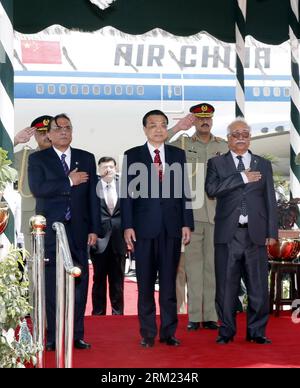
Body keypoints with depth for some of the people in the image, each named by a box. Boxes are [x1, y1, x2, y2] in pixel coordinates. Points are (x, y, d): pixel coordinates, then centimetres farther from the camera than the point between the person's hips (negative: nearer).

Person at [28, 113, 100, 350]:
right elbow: (37, 188, -11)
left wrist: (94, 229, 3)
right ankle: (53, 336, 6)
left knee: (79, 282, 2)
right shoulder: (37, 159, 5)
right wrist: (69, 182, -10)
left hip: (78, 230, 2)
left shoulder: (86, 159, 12)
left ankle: (77, 335, 10)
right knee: (52, 284, 0)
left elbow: (93, 195, 9)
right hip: (50, 230, -2)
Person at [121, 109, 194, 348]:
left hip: (172, 227, 2)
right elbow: (127, 193, 1)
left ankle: (168, 332, 12)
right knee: (145, 283, 4)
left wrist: (187, 224, 2)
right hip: (144, 228, -1)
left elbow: (184, 190, 8)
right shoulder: (132, 156, 4)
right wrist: (127, 226, -6)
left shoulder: (178, 155, 10)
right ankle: (148, 333, 12)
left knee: (169, 282, 5)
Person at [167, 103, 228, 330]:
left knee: (213, 264, 4)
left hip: (216, 213, 2)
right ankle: (194, 316, 6)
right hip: (191, 212, -2)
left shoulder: (223, 146, 10)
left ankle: (210, 315, 9)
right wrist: (177, 128, -12)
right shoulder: (183, 143, 4)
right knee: (193, 263, 1)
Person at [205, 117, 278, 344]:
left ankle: (257, 331, 14)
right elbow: (212, 189, -11)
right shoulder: (217, 163, 8)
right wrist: (242, 178, -13)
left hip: (255, 234, 2)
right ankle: (227, 330, 14)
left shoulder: (263, 165, 14)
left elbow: (270, 201, 11)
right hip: (227, 234, -1)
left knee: (258, 286, 2)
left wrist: (272, 232, 3)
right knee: (227, 285, 3)